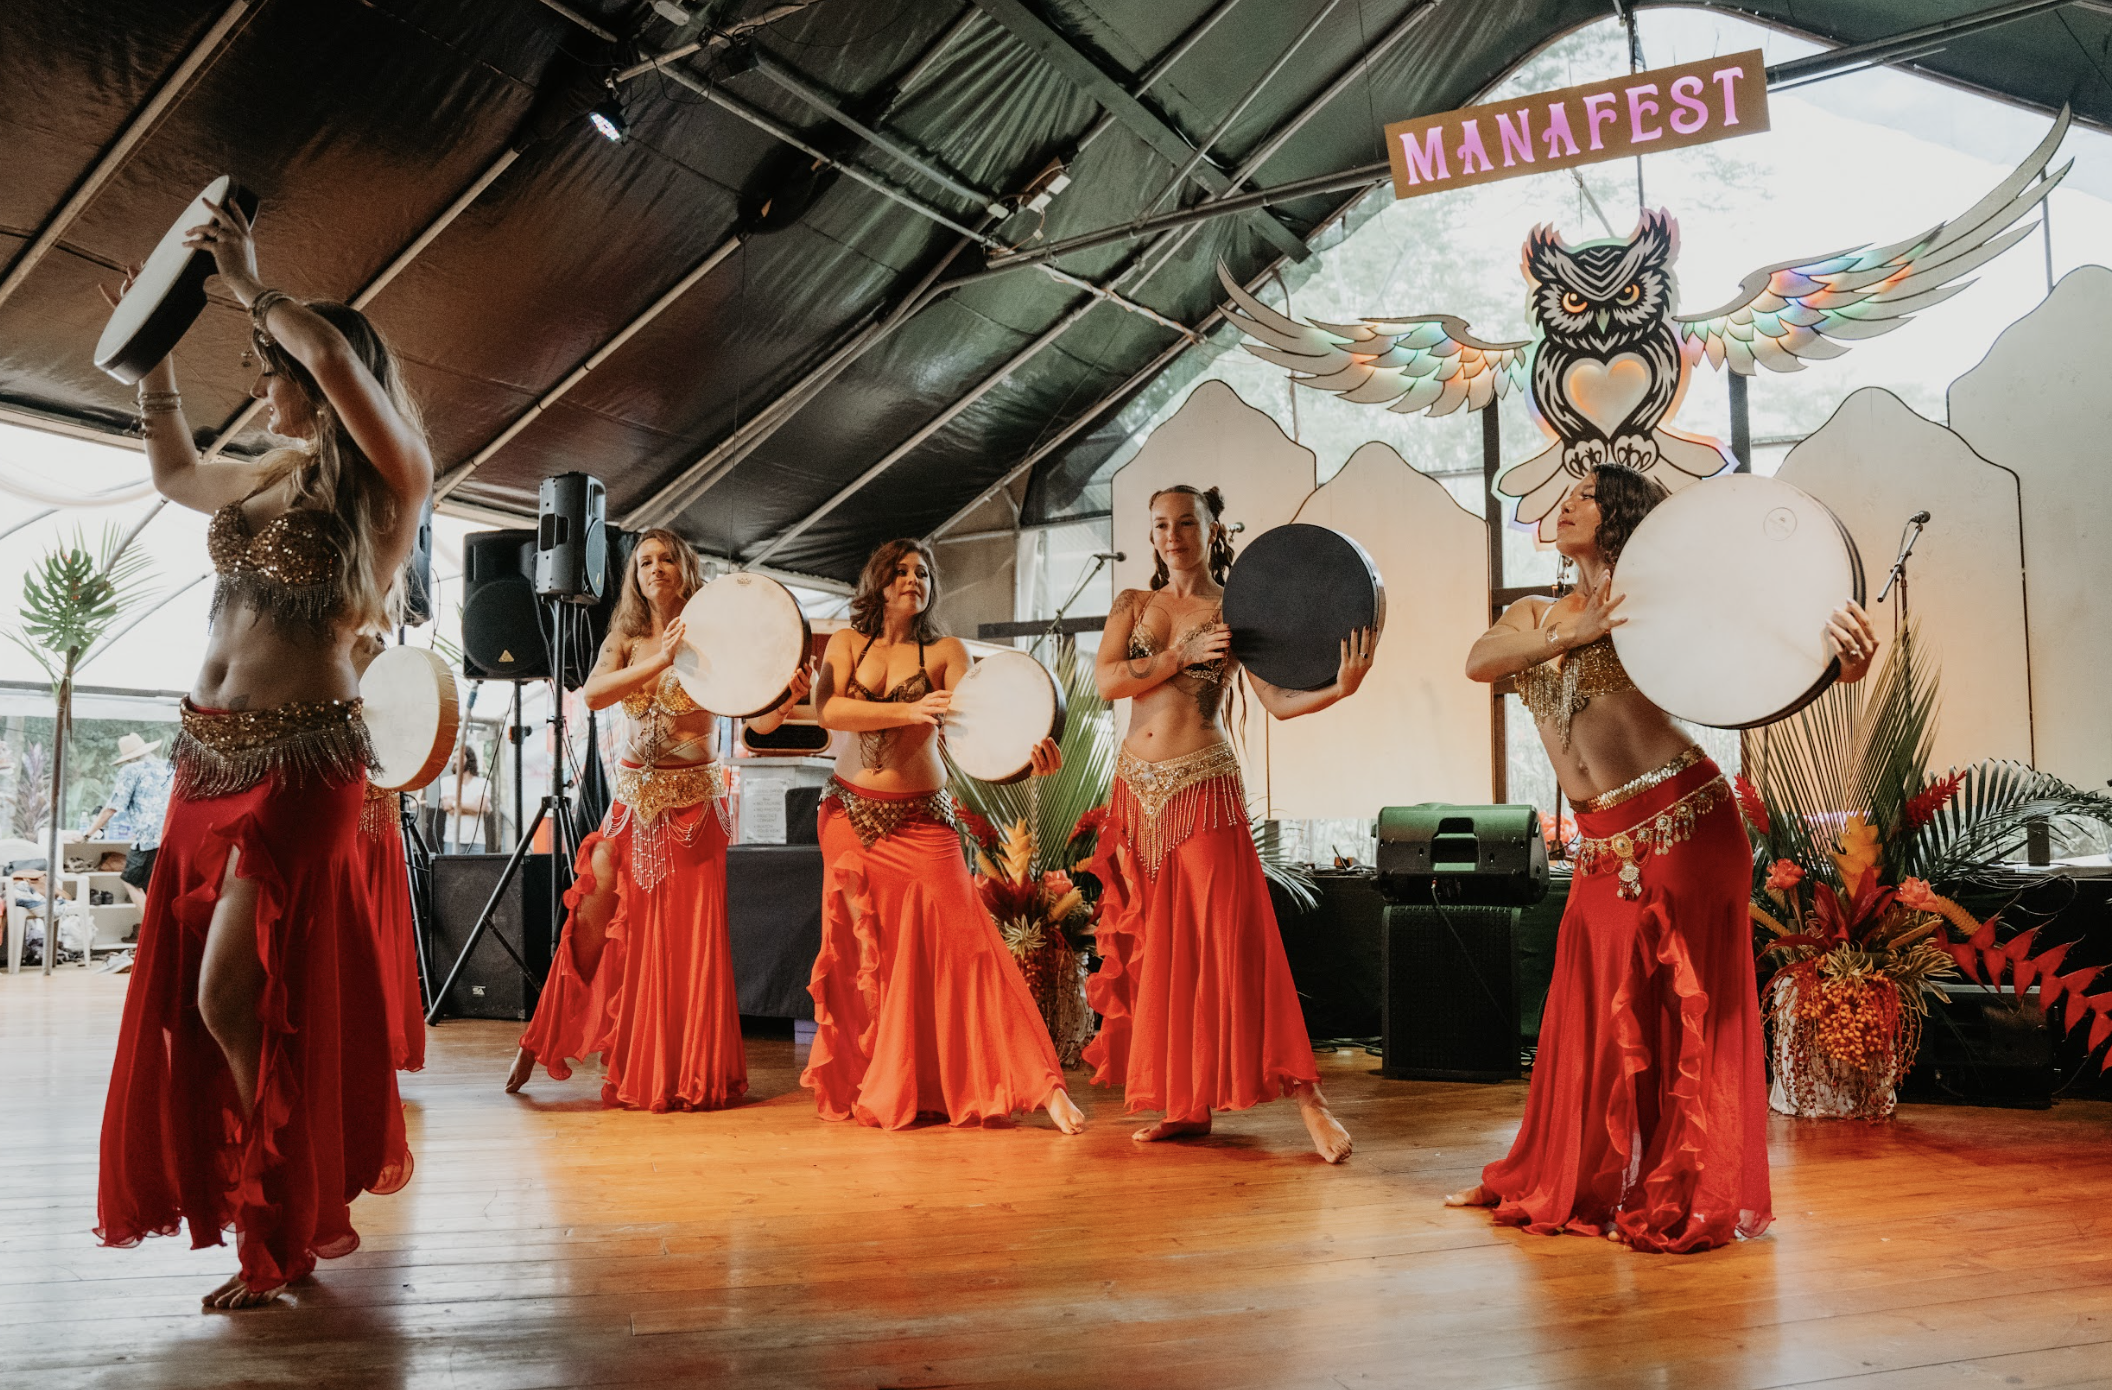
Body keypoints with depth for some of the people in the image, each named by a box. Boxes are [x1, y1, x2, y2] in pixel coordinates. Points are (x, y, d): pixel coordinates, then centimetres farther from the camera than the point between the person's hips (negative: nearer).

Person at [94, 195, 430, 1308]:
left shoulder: (387, 477, -5)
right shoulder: (266, 478, 16)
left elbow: (336, 355, -24)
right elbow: (174, 471, 38)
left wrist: (249, 286, -9)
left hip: (300, 757, -8)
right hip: (208, 753, 8)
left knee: (233, 995, -10)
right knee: (184, 991, 8)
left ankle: (289, 1234, 7)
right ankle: (285, 1210, 22)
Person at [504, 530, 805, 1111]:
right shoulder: (626, 640, 9)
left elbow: (757, 719, -7)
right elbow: (593, 694, -12)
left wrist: (788, 700, -30)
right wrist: (660, 660, -26)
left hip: (693, 801, -3)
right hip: (632, 797, 3)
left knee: (688, 934, -4)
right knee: (593, 916, 3)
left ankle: (689, 1072, 7)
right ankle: (543, 1041, 22)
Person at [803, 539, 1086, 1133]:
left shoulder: (944, 652, 0)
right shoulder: (848, 642, 4)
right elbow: (827, 708, -13)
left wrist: (1025, 747, -38)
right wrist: (906, 710, -26)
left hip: (920, 819, -2)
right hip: (850, 813, 3)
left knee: (963, 941, -12)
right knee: (860, 952, 7)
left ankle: (1042, 1084, -11)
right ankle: (864, 1086, 23)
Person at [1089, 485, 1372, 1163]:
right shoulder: (1132, 605, 12)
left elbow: (1278, 700, -9)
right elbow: (1107, 680, -4)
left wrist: (1340, 687, -26)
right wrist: (1182, 654, -14)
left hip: (1203, 785, -4)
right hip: (1138, 787, 4)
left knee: (1226, 937, -11)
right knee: (1156, 946, 6)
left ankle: (1305, 1096, -4)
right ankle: (1184, 1105, 15)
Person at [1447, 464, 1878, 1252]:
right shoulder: (1533, 617, 15)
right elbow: (1479, 662, -6)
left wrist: (1836, 663, -36)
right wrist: (1574, 634, -23)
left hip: (1681, 819, -5)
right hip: (1604, 848, 5)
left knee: (1690, 1008, 1)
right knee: (1595, 1015, 13)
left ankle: (1692, 1199, 14)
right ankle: (1559, 1184, 28)